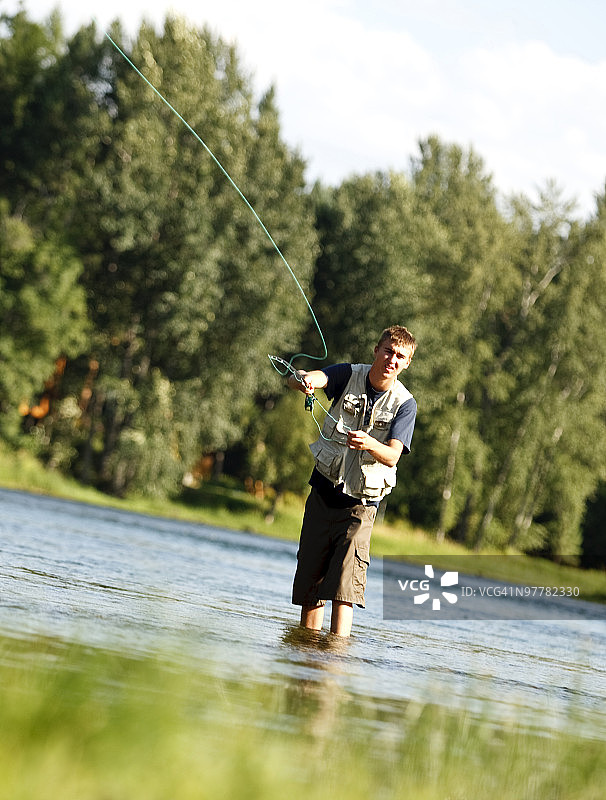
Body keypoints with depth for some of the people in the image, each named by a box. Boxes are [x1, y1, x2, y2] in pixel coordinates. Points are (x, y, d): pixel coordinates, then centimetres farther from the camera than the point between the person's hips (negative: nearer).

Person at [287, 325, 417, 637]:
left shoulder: (404, 404, -7)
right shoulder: (349, 375, -3)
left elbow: (392, 456, -19)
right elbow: (297, 378, -20)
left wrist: (369, 444, -41)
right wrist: (303, 380, -45)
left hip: (360, 504, -2)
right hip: (323, 492, 3)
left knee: (344, 588, -15)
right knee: (309, 582, 6)